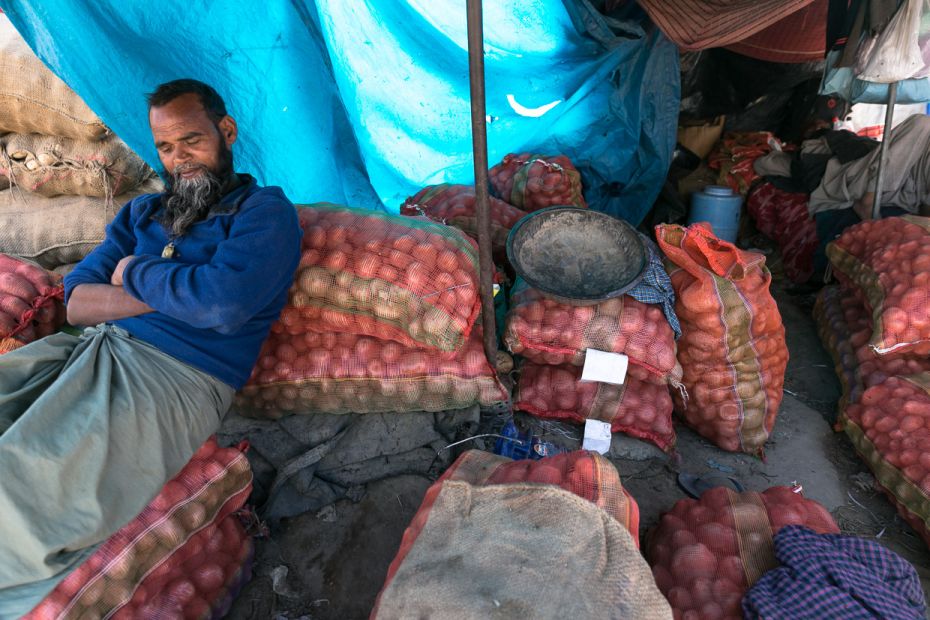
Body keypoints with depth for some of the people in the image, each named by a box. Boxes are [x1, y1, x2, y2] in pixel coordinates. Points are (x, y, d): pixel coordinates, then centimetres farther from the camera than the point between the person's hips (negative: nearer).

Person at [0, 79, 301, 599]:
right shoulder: (144, 211, 23)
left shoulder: (266, 210, 1)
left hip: (176, 378, -7)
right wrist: (180, 291, -7)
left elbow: (224, 305, -19)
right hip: (91, 347, 8)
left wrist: (137, 272, -1)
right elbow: (78, 301, 10)